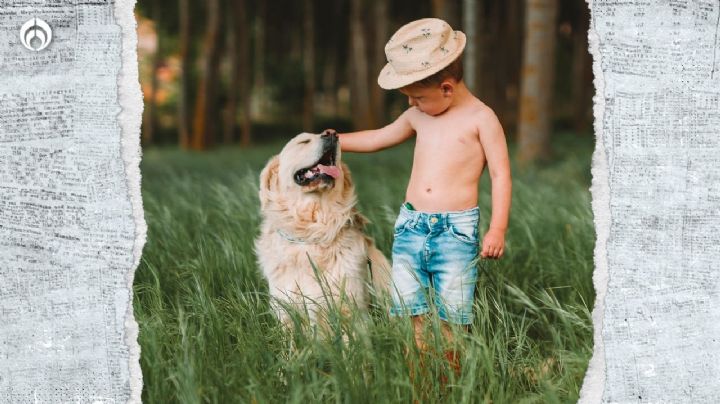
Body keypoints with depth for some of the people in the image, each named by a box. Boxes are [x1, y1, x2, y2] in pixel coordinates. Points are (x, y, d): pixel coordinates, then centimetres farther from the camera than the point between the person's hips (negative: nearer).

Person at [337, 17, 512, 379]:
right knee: (411, 314, 4)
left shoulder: (480, 118, -4)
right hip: (410, 227, 6)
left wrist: (497, 229, -13)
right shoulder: (418, 118, 13)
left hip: (456, 230, -5)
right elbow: (378, 138, 30)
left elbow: (501, 175, -5)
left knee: (452, 319, -4)